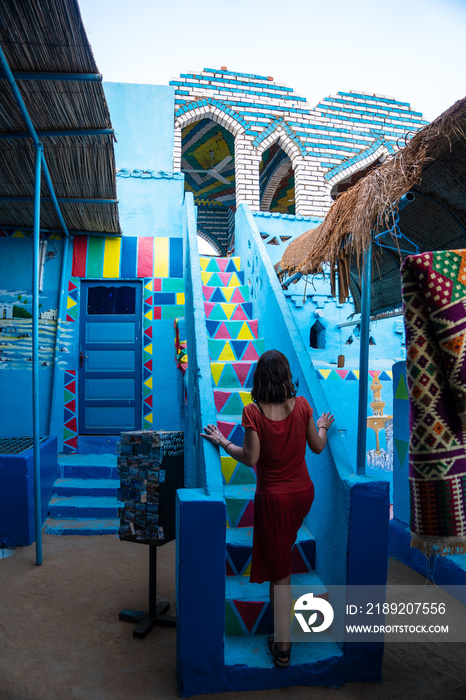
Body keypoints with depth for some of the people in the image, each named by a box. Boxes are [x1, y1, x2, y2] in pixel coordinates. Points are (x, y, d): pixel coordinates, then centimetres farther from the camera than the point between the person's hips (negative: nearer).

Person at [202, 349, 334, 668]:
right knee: (283, 553, 31)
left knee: (279, 570, 7)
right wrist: (322, 428, 23)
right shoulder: (301, 405, -8)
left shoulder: (253, 412, -18)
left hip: (274, 497, -4)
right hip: (303, 493, 4)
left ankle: (283, 645, 17)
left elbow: (250, 458, -16)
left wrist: (222, 441, -3)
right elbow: (317, 447, 2)